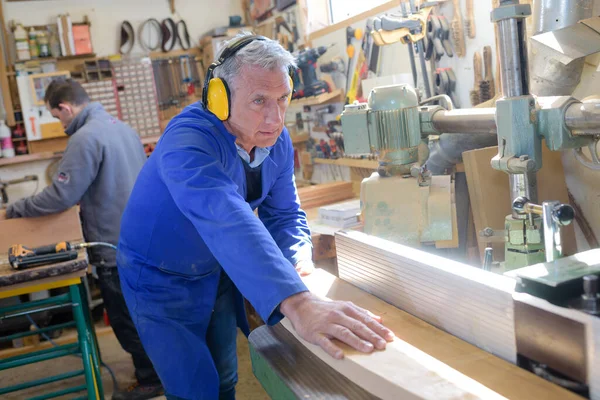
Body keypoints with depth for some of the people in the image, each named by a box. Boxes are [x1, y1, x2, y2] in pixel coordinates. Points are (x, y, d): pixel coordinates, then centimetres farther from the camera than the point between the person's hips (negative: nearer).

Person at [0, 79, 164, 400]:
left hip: (117, 247, -9)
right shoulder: (122, 127, 9)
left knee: (125, 319, 7)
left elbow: (59, 196, -18)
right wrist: (85, 199, 22)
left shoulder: (85, 138, -20)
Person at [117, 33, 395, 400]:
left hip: (218, 273, 6)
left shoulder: (277, 140, -10)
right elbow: (228, 220, -51)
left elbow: (283, 213, -3)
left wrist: (299, 260, -25)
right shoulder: (188, 142, -34)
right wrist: (297, 302, -63)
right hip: (163, 282, -6)